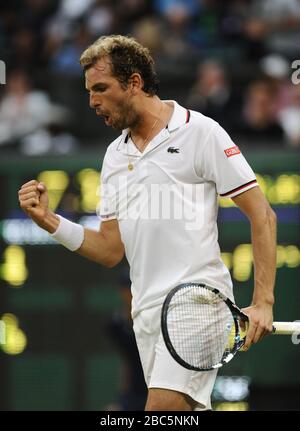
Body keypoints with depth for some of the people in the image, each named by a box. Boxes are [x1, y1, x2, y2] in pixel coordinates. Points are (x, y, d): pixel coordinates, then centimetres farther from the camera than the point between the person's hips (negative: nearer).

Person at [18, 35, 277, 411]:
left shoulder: (200, 132, -3)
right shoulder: (115, 156, 16)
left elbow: (262, 216, -4)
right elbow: (111, 251, 16)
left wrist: (263, 302, -12)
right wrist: (49, 222, 1)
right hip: (147, 310, 7)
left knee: (161, 407, -21)